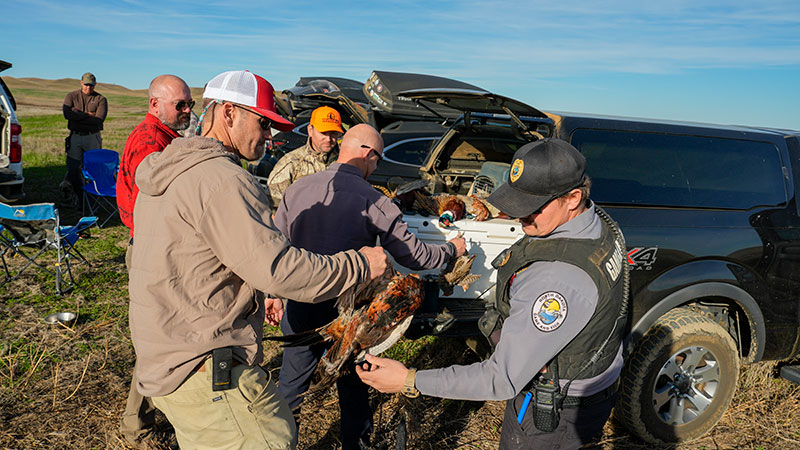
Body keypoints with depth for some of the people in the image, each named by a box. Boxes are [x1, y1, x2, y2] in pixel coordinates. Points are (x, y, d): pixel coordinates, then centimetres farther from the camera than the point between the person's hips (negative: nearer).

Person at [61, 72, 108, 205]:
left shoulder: (101, 99, 5)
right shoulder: (71, 96, 10)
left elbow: (99, 120, -10)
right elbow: (67, 114, -8)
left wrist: (78, 115, -8)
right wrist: (88, 116, -9)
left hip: (93, 137, -1)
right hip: (75, 136, 1)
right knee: (73, 167, 0)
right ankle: (75, 193, 7)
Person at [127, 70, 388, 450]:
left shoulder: (168, 173, 16)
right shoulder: (219, 179, -19)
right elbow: (277, 268, -25)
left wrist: (254, 300, 20)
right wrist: (360, 265, -14)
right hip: (203, 372, -11)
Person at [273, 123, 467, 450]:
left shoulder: (298, 189, -3)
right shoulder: (374, 203, -14)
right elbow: (415, 256, -8)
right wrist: (452, 249, 11)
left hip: (299, 308, 4)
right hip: (345, 313, -3)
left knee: (291, 381, 22)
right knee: (352, 387, 17)